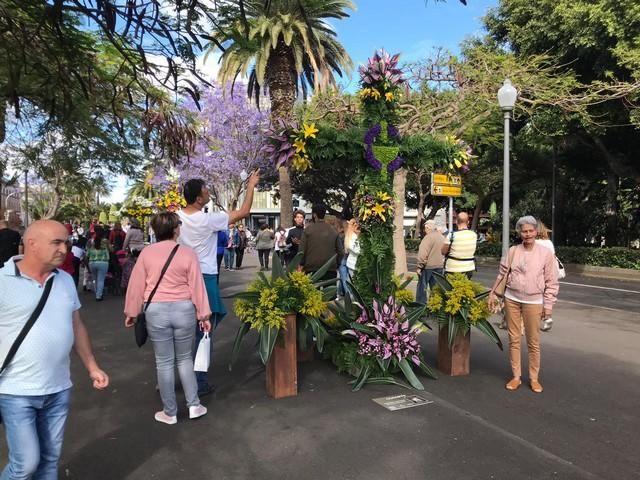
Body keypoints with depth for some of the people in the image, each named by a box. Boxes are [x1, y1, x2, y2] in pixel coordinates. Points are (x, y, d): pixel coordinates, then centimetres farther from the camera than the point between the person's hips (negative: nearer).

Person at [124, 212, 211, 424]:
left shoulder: (146, 253, -2)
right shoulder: (188, 253, -5)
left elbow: (136, 285, 3)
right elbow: (197, 286, -2)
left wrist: (131, 312, 14)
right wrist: (204, 314, 5)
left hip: (156, 311, 0)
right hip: (184, 309, 0)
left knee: (164, 362, 10)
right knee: (184, 358, 17)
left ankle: (169, 412, 20)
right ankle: (194, 405, 20)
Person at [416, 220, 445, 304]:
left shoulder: (428, 237, -14)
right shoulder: (442, 237, 9)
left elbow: (423, 254, -19)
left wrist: (420, 267, -14)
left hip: (428, 266, -7)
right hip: (439, 266, 7)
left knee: (422, 287, 1)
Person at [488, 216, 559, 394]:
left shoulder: (546, 253, -5)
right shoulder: (513, 251, 2)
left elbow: (551, 282, -2)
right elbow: (502, 273, 11)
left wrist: (548, 305, -4)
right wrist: (492, 292, 11)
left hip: (533, 302, -2)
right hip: (511, 299, 3)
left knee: (533, 342, 5)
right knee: (514, 339, 8)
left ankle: (534, 378, 20)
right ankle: (516, 377, 19)